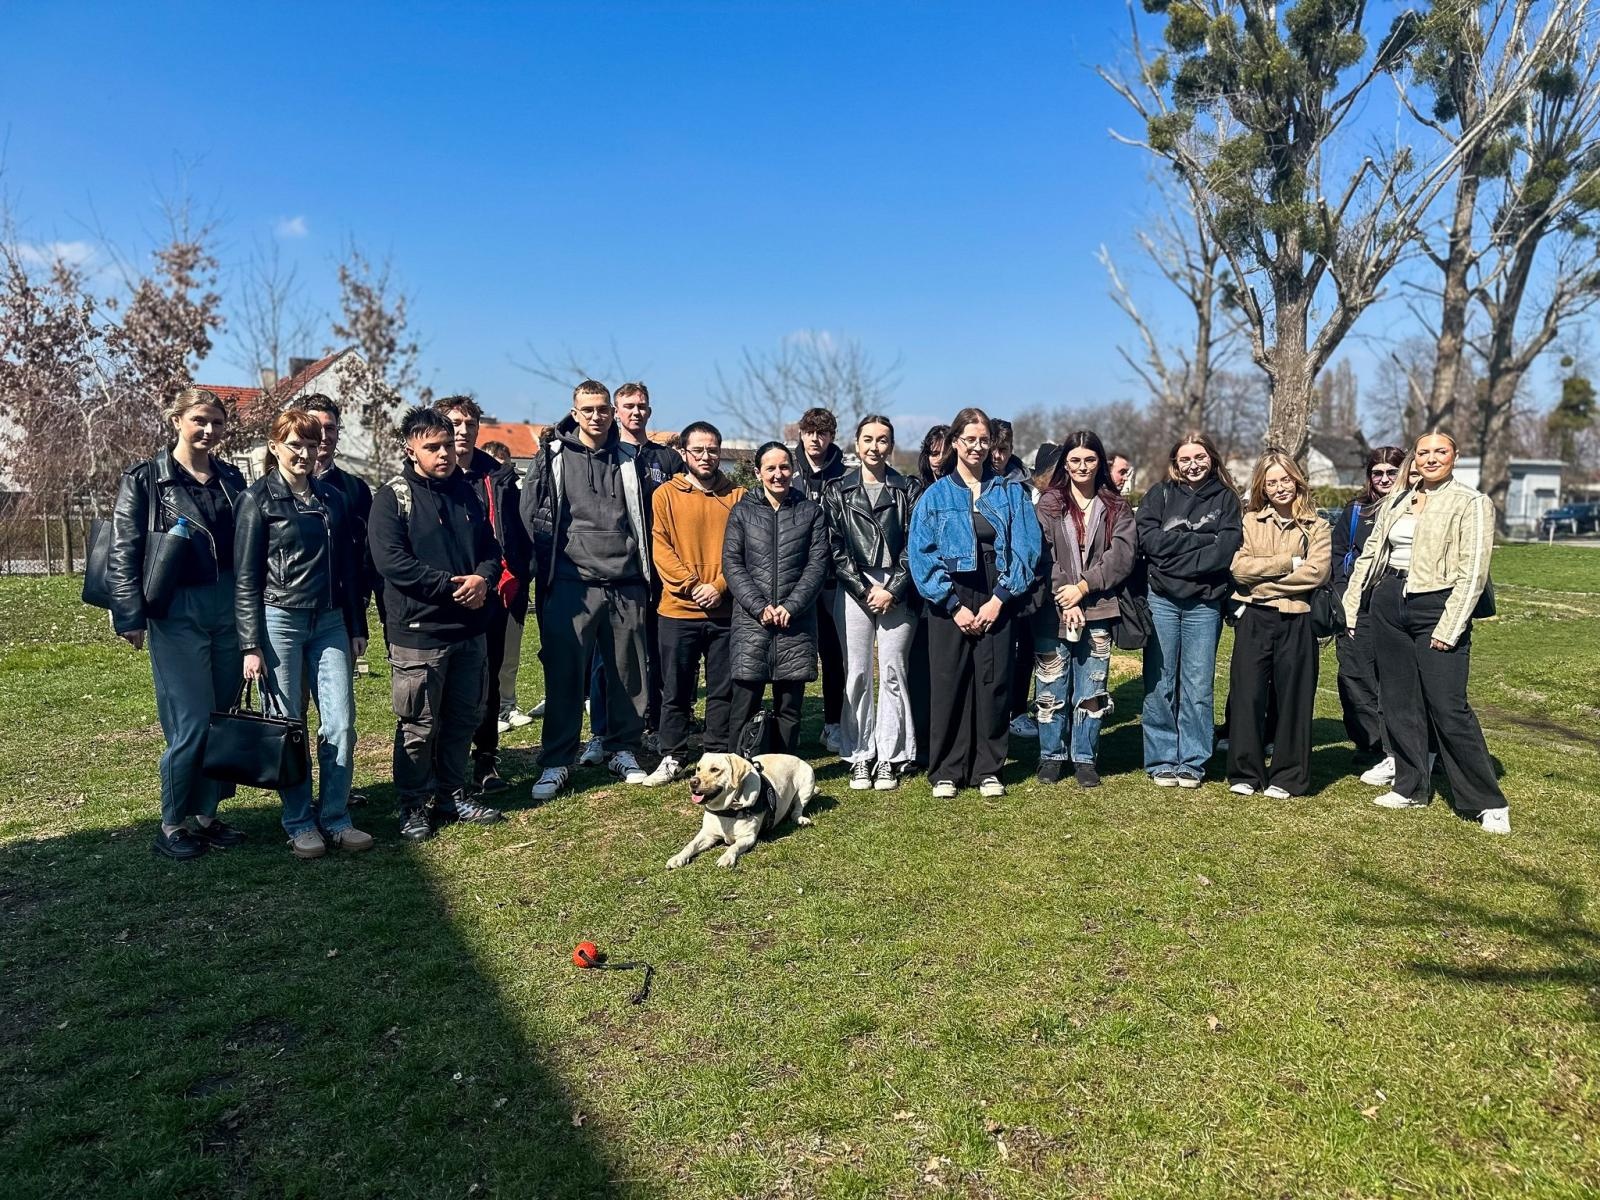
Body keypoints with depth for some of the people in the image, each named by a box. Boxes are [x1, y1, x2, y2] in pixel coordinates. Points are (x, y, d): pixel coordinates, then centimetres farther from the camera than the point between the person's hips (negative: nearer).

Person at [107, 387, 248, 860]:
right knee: (191, 723, -6)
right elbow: (124, 551, -5)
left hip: (228, 608, 5)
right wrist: (130, 617, -11)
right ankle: (172, 825, 11)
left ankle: (205, 814, 21)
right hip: (176, 612, -5)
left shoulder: (231, 479, 12)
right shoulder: (145, 479, -2)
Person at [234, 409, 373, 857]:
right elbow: (245, 577, -4)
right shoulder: (257, 499, -2)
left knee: (341, 724, 0)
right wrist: (251, 645, -9)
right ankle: (299, 823, 15)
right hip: (280, 622, -4)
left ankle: (335, 818, 12)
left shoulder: (332, 497, 11)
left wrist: (357, 626, 11)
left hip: (330, 622, 4)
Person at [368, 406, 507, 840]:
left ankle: (452, 793, 30)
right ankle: (414, 805, 17)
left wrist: (482, 579, -9)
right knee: (418, 726, 2)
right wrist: (450, 585, -18)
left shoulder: (466, 492, 12)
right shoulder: (392, 498, -6)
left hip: (469, 628, 6)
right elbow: (391, 560, -17)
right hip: (418, 631, -6)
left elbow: (491, 547, 13)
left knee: (464, 717, 15)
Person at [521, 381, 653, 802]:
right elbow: (532, 517, 3)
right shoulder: (554, 457, 5)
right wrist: (547, 569, -1)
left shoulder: (629, 461, 13)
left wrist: (645, 573, 12)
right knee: (564, 675, -4)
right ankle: (556, 762, 6)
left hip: (626, 585, 3)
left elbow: (644, 519, 17)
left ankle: (623, 751, 21)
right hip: (572, 583, -3)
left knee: (628, 673, 7)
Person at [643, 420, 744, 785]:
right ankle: (673, 757, 19)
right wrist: (693, 586, -13)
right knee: (675, 691, 7)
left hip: (725, 611, 1)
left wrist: (720, 586, -11)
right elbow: (660, 550, -3)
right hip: (678, 610, -1)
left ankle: (719, 757, 20)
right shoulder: (666, 494, 2)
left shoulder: (737, 497, 6)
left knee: (723, 690, 8)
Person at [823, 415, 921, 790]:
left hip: (896, 593, 0)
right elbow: (834, 547, 2)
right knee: (856, 674, 1)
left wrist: (892, 590, -8)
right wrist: (863, 590, -7)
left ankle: (889, 758, 7)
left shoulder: (908, 491, 8)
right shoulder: (837, 490, 9)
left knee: (893, 673, 0)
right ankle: (859, 756, 9)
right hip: (853, 591, 0)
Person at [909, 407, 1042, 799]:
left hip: (997, 602, 1)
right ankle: (946, 772, 12)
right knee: (950, 685, 1)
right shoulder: (936, 495, 3)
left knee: (994, 684, 3)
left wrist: (999, 599, -9)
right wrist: (954, 605, -10)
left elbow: (1026, 549, 1)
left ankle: (988, 770, 16)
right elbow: (922, 555, -4)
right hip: (950, 602, -1)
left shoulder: (1011, 494, 8)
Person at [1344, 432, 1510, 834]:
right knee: (1398, 701, 10)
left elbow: (1473, 571, -11)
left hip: (1437, 607, -6)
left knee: (1448, 708, -9)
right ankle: (1411, 787, 23)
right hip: (1390, 605, 6)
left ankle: (1488, 802, 3)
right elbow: (1370, 554, 17)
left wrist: (1449, 628, -17)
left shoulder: (1471, 503, -4)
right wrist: (1350, 603, 10)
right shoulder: (1396, 502, 13)